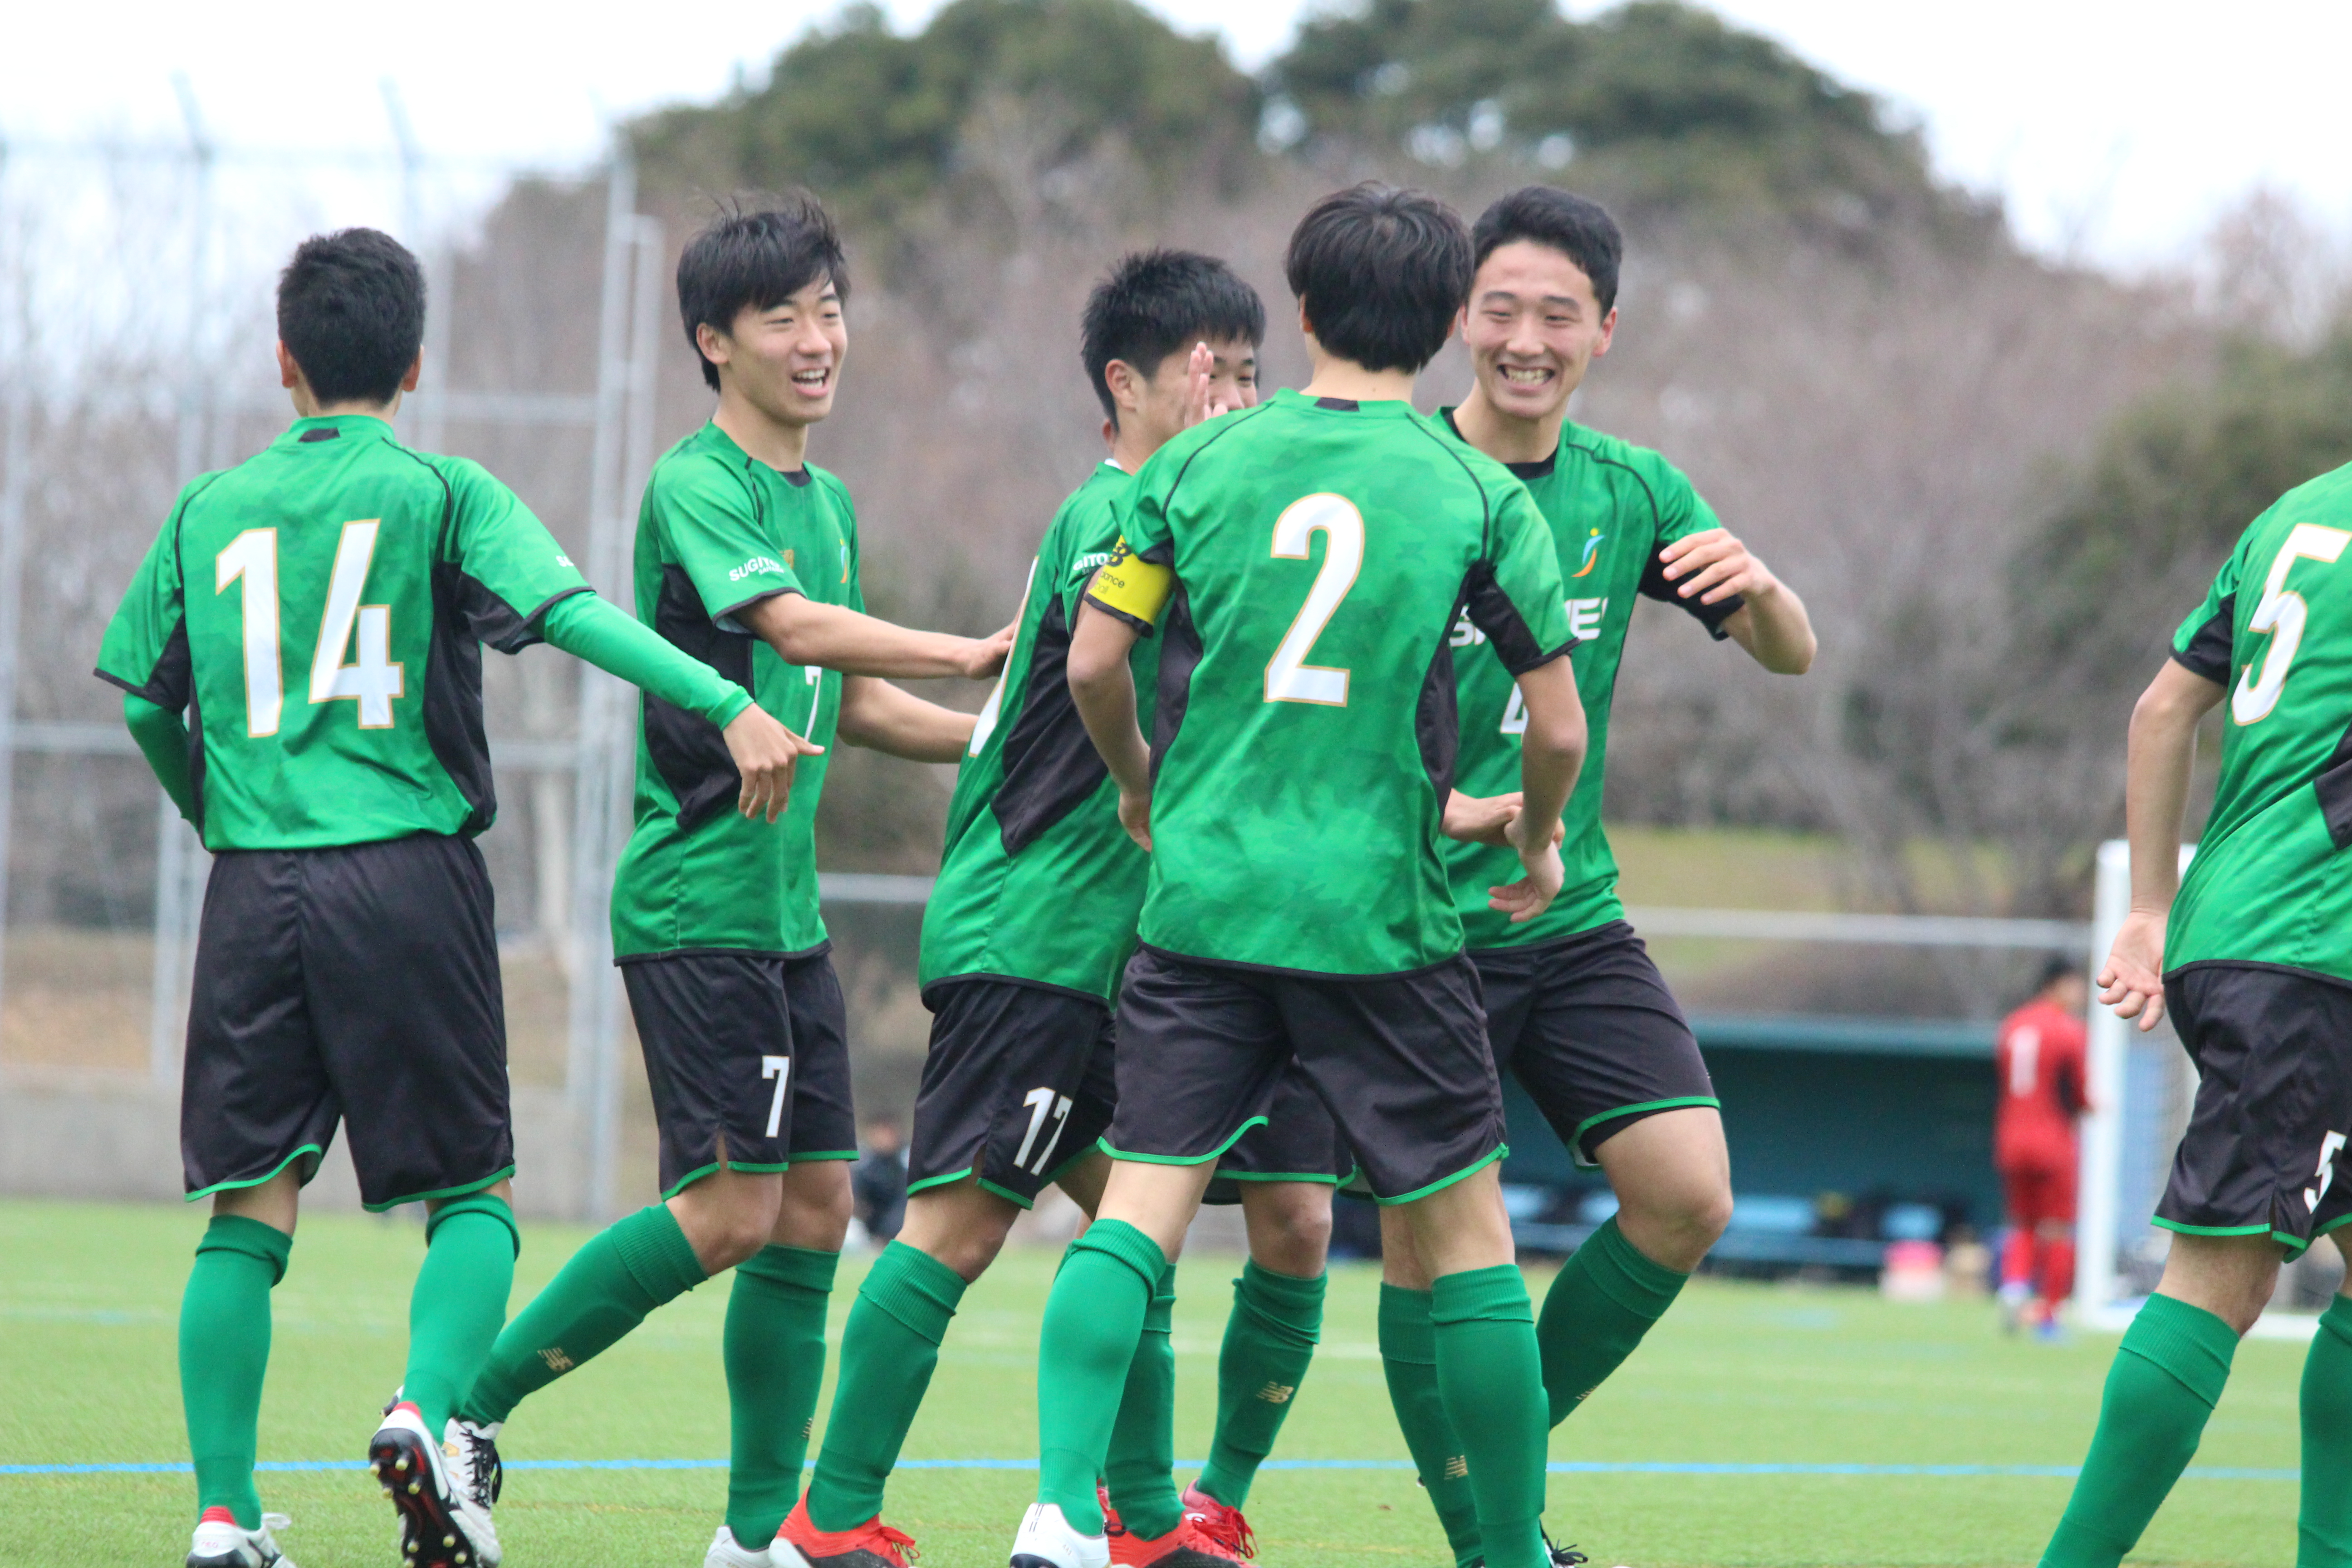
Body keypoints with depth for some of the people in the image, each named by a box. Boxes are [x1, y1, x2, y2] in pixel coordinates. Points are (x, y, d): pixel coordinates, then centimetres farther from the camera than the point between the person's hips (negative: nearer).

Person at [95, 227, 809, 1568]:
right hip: (409, 877, -2)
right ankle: (426, 1412, -17)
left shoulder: (210, 513, 11)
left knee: (248, 1207, 5)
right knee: (476, 1193, 7)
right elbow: (567, 610, -13)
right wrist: (731, 707, -20)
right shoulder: (443, 495, 2)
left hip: (254, 889, 2)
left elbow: (147, 707, 12)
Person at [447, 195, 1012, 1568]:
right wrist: (981, 655, -32)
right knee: (733, 1209, -14)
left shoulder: (830, 504, 16)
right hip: (696, 905, -9)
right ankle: (465, 1409, -3)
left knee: (815, 1209, 5)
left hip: (787, 913, 9)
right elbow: (792, 627, -27)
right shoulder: (697, 486, -11)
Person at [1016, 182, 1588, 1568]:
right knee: (1467, 1231, 9)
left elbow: (1095, 661, 4)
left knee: (1142, 1203, 1)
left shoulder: (1203, 461, 4)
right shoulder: (1480, 494, -1)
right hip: (1379, 913, -2)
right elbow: (1559, 728, 0)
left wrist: (1138, 784, 24)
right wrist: (1533, 837, 21)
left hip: (1202, 896, 2)